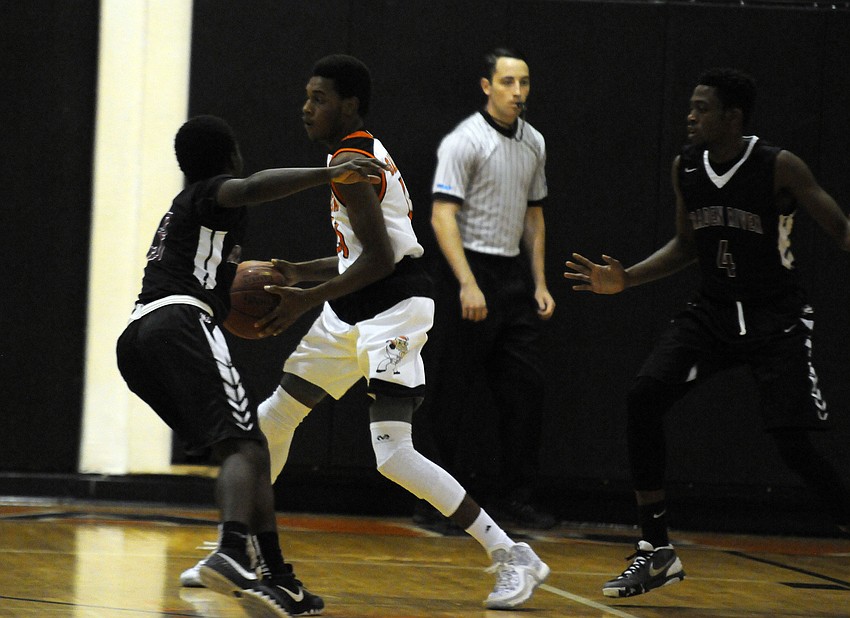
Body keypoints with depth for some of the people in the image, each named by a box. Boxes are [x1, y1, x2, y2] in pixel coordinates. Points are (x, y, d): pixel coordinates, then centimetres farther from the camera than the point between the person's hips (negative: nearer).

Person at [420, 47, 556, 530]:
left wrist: (540, 284, 15)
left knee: (527, 390, 3)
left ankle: (516, 499, 10)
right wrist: (468, 285, -23)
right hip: (472, 273, -7)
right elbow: (442, 216, -16)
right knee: (452, 390, -4)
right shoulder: (464, 142, -11)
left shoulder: (534, 143, 12)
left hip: (516, 276, 7)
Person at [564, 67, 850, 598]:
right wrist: (624, 280, 6)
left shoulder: (780, 168, -15)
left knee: (794, 442, -16)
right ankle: (657, 553, -5)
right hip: (712, 312, 5)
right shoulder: (686, 167, 1)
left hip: (777, 320, -5)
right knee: (644, 396, -14)